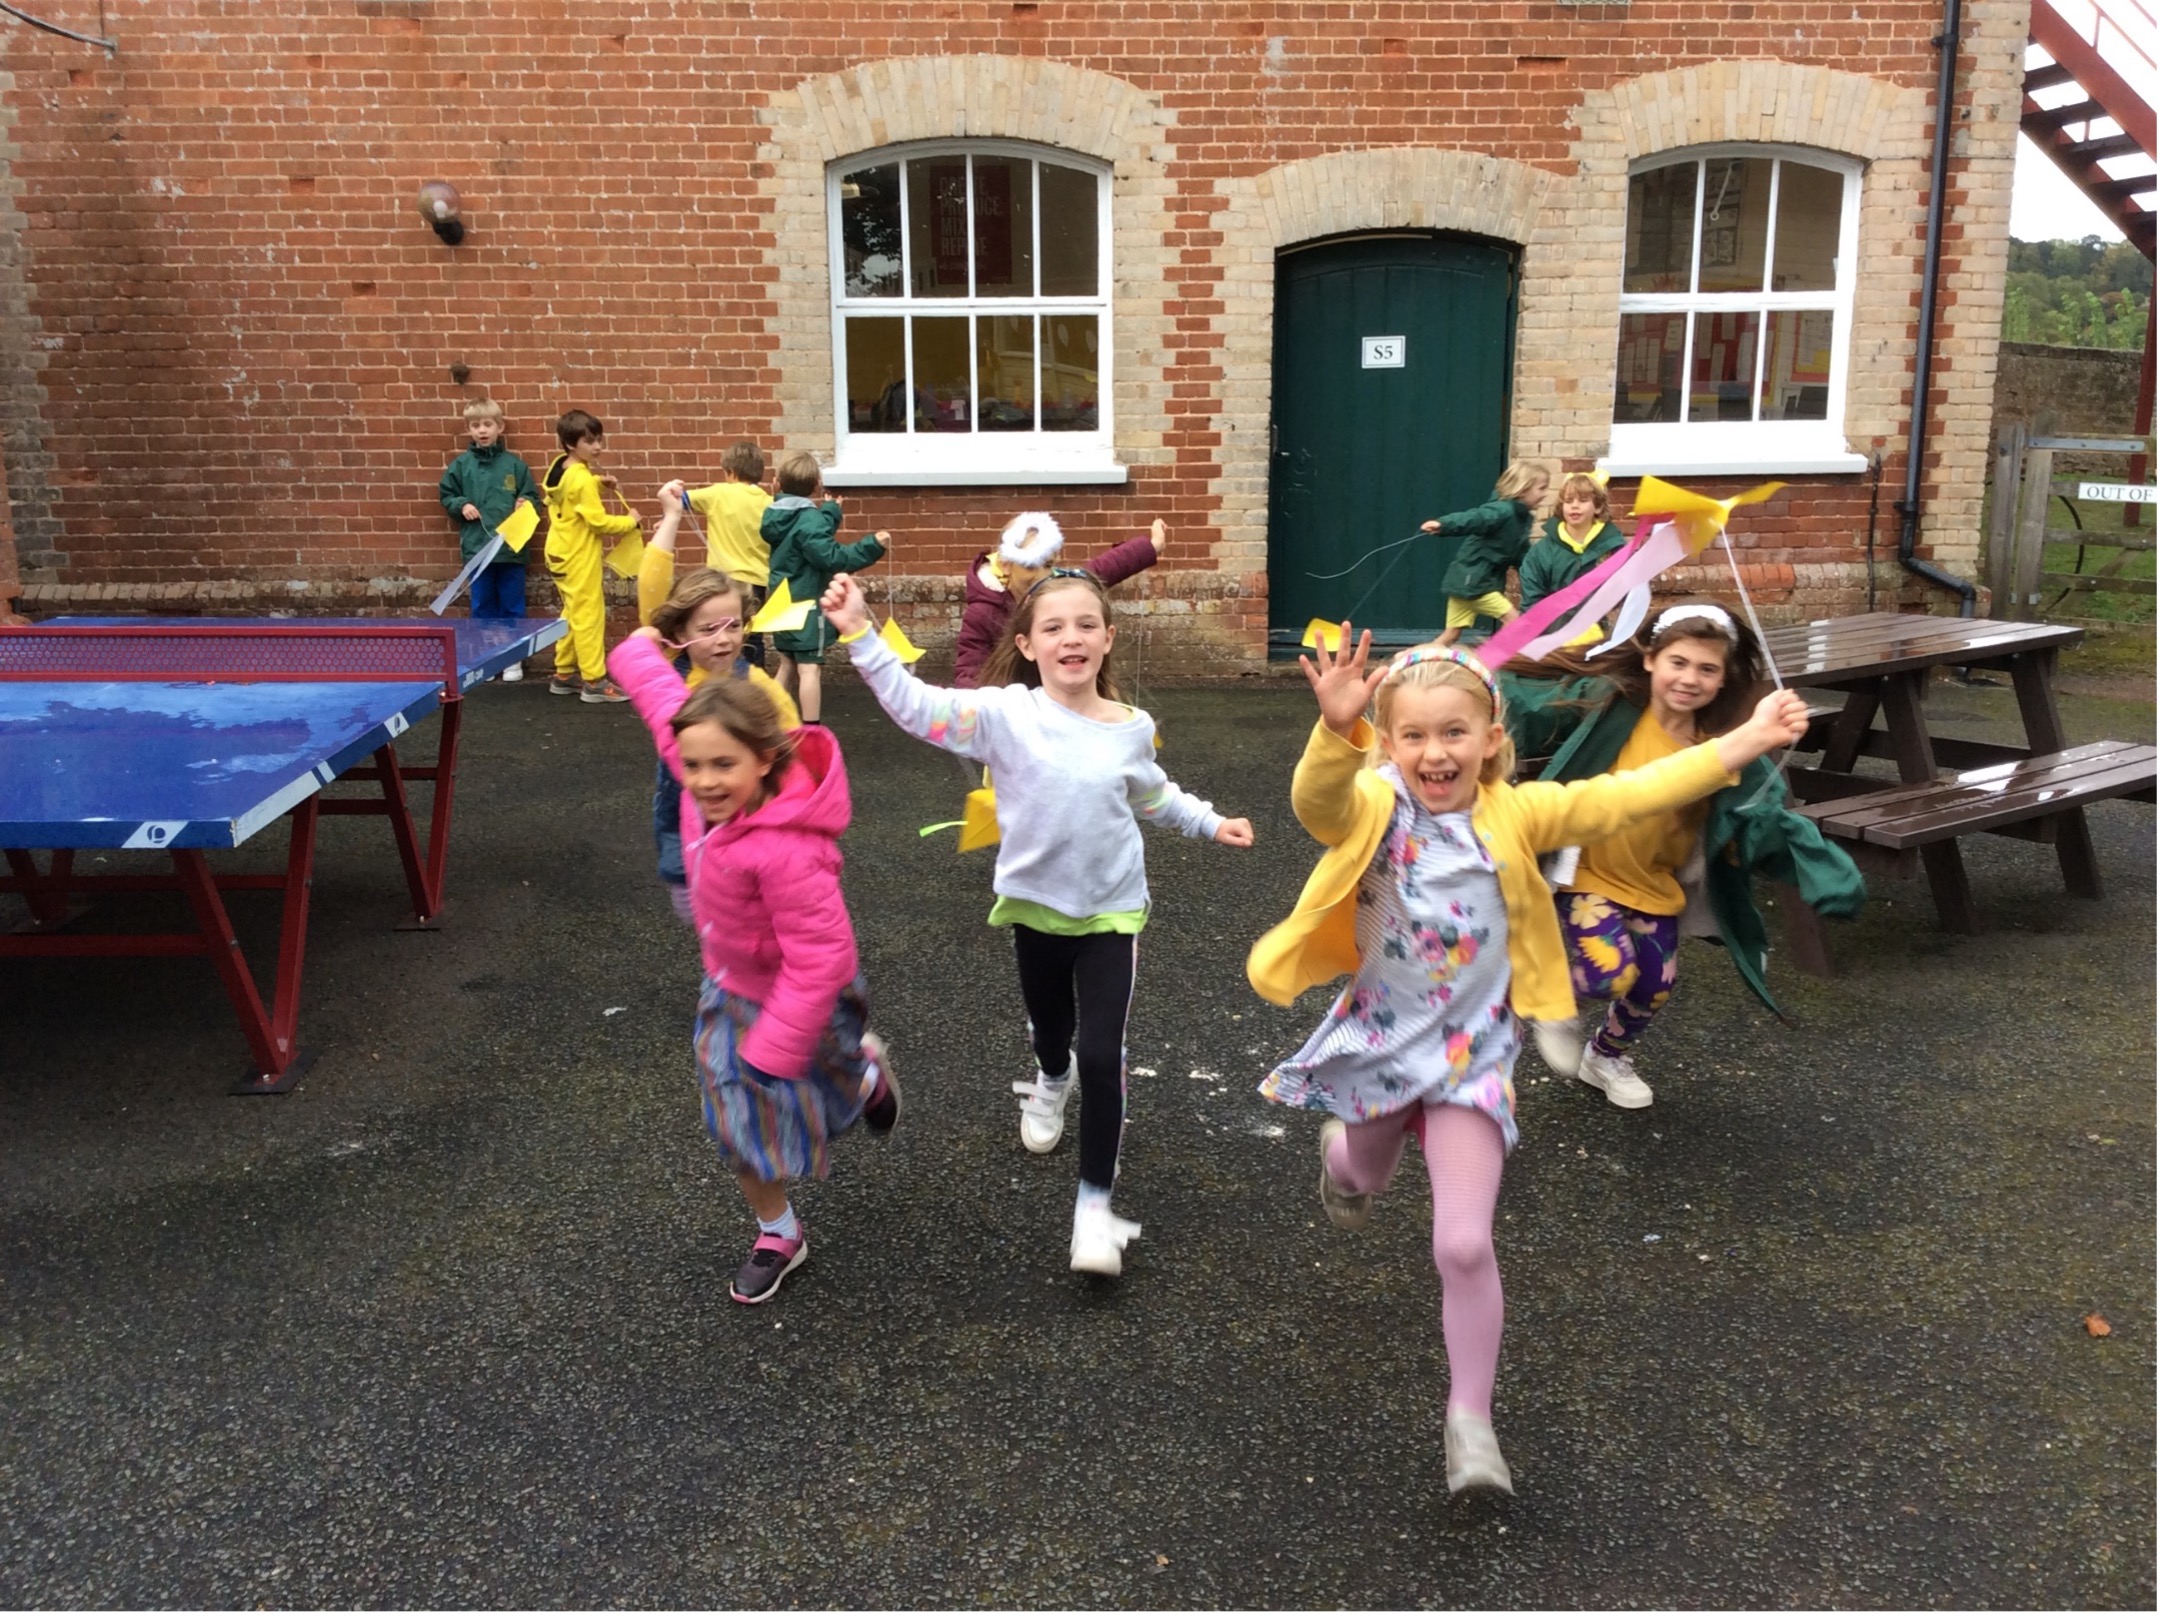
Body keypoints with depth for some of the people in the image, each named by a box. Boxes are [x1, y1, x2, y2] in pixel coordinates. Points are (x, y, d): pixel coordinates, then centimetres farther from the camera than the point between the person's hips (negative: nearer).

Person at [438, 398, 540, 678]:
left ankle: (513, 659, 16)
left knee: (512, 607, 6)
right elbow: (446, 495, 11)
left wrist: (526, 504, -15)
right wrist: (461, 505, -7)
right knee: (483, 607, 10)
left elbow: (533, 498, 6)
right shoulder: (461, 465, 3)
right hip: (477, 549, 1)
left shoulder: (514, 464, 0)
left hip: (511, 548, -1)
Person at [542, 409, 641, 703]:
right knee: (588, 616, -5)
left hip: (562, 554, 10)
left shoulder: (560, 467, 6)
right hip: (579, 557, -10)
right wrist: (630, 522, -8)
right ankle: (594, 682, -2)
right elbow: (599, 521, -22)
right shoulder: (580, 479, -22)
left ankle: (565, 674, 25)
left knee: (573, 613, 18)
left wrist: (598, 482, 12)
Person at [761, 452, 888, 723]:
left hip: (783, 604, 9)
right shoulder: (810, 519, -20)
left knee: (789, 665, 18)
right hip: (806, 605, -9)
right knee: (808, 668, -8)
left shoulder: (781, 514, 7)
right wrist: (871, 546, -27)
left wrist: (830, 511, 20)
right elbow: (831, 557, -25)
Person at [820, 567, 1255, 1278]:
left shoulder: (1133, 729, -7)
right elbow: (918, 706, -28)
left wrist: (1210, 822, 14)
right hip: (1035, 901, 1)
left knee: (1102, 1055, -8)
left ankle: (1095, 1204, 6)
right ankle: (1052, 1081, 63)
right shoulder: (1005, 713, -16)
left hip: (1111, 909, 0)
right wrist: (860, 634, -38)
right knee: (1048, 1025, 25)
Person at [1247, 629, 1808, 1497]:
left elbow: (1627, 796, -13)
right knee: (1363, 1179, 29)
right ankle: (1343, 1154, 69)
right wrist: (1337, 729, -60)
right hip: (1378, 1040, 1)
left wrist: (1745, 741, -19)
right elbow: (1317, 801, -38)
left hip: (1469, 1056, -1)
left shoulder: (1515, 814, -10)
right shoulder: (1374, 811, -16)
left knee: (1464, 1245, -9)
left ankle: (1470, 1418, 11)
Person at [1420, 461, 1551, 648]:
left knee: (1452, 635, 8)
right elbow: (1473, 518, -35)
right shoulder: (1503, 511, -18)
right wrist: (1443, 524, -52)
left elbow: (1520, 554, 24)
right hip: (1470, 580, -9)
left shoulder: (1523, 519, 13)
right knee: (1514, 620, -6)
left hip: (1483, 582, 9)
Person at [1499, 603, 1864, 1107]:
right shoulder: (1607, 706, -19)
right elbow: (1520, 697, -14)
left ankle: (1606, 1057, 46)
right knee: (1612, 974, -21)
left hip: (1656, 887, 5)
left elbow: (1773, 818, -7)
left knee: (1654, 990, 12)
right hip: (1587, 874, -4)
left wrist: (1832, 880, -17)